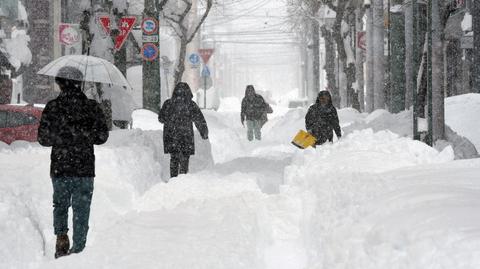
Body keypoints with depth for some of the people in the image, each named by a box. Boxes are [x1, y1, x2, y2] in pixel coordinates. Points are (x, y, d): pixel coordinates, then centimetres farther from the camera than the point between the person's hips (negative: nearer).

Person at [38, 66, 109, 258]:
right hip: (85, 169, 0)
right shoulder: (92, 107, -2)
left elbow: (43, 138, -2)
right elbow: (102, 136, 4)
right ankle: (78, 248, 8)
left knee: (60, 205, 18)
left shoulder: (53, 107, -5)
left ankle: (61, 236, -1)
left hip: (59, 169, 0)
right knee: (81, 210, 8)